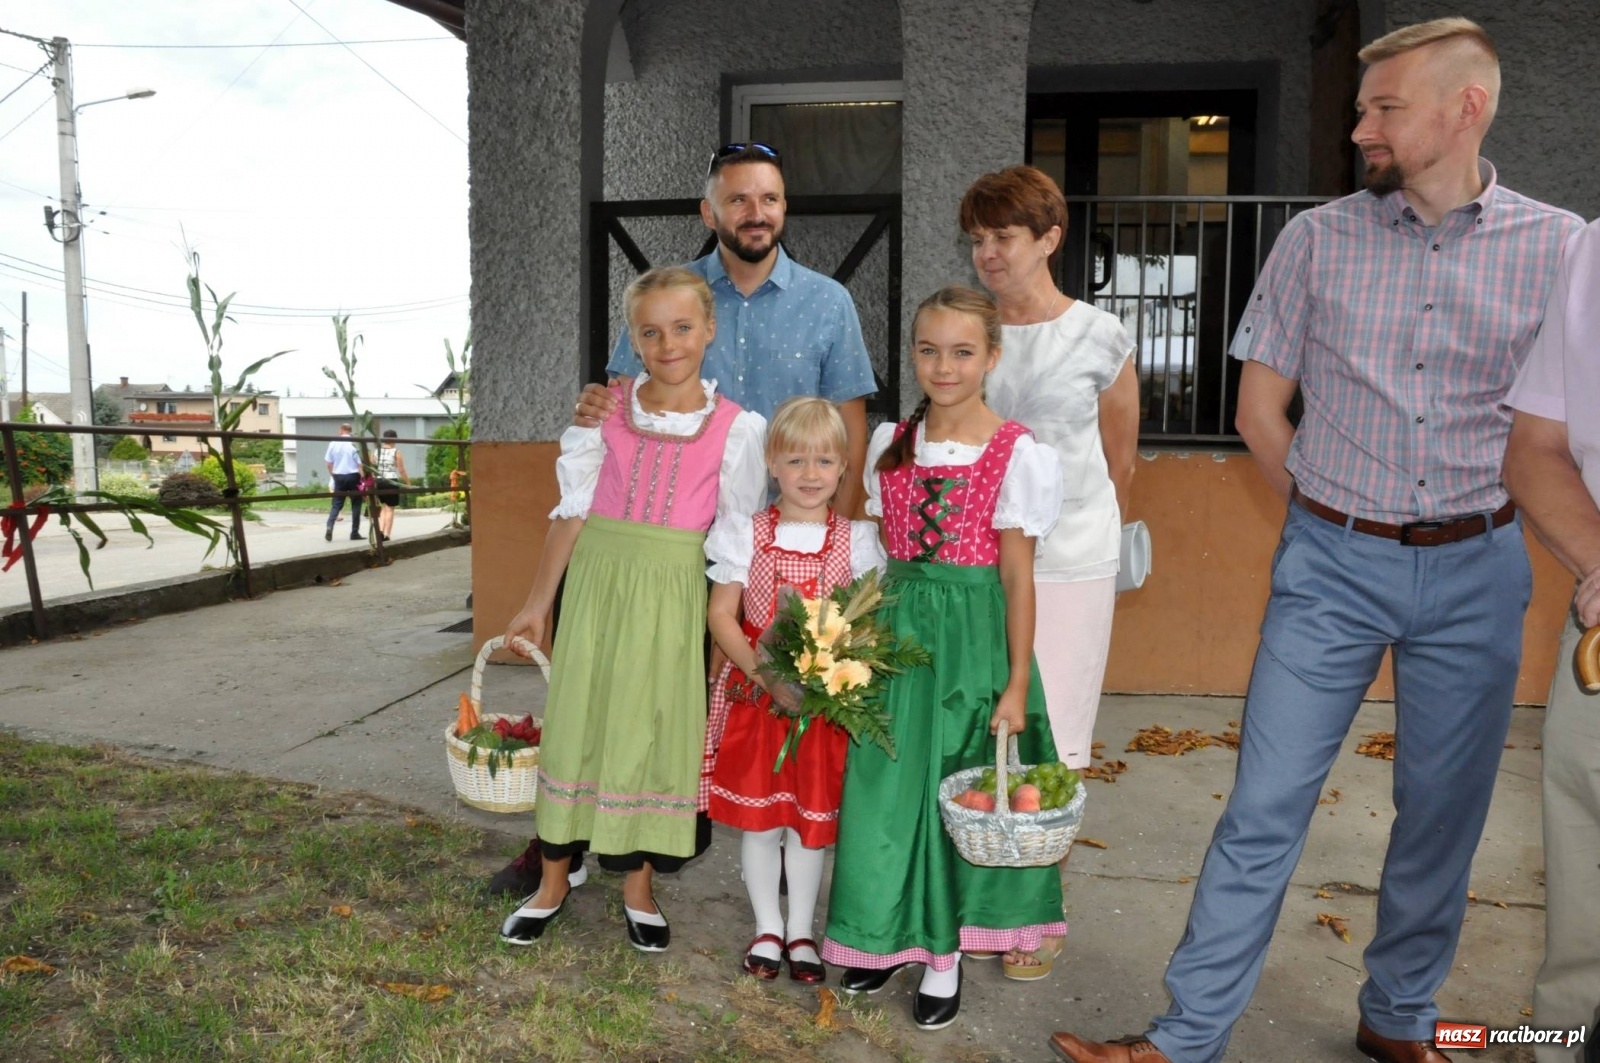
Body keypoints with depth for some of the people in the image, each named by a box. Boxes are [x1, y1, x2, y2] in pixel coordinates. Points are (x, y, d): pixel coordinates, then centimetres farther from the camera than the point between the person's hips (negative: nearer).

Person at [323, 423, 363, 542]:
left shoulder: (333, 444, 1)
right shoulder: (354, 444, -9)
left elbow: (328, 463, 6)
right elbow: (360, 463, -11)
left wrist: (333, 476, 19)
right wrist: (363, 479, -6)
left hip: (339, 476, 3)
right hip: (353, 476, -2)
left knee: (336, 504, 8)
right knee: (356, 504, 8)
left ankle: (329, 527, -13)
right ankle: (354, 532, 9)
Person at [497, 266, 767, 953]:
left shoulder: (735, 428, -3)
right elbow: (572, 509, 4)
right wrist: (539, 602, 5)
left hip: (676, 592, -1)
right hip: (600, 580, 1)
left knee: (657, 732, 7)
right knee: (576, 719, 7)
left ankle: (639, 886, 26)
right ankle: (553, 881, 25)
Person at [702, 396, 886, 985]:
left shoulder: (856, 540, 0)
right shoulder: (746, 533, -1)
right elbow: (721, 615, -3)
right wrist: (762, 670, -18)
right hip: (755, 693, 0)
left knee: (814, 814, 10)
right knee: (757, 811, 8)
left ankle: (801, 931, 27)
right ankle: (768, 927, 27)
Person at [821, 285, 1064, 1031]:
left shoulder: (1017, 455, -8)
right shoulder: (890, 444, 5)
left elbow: (1017, 579, -7)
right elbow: (887, 557, 11)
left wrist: (1017, 684, -7)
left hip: (972, 635, -4)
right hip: (899, 631, 4)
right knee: (888, 786, 10)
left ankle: (944, 954, 24)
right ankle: (891, 934, 30)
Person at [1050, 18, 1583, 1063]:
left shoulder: (1558, 247, -1)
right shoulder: (1318, 238, 0)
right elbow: (1260, 407, 5)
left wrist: (1473, 523, 6)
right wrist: (1332, 515, 5)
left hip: (1476, 572, 1)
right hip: (1333, 565, -1)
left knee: (1443, 816, 12)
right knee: (1264, 807, -1)